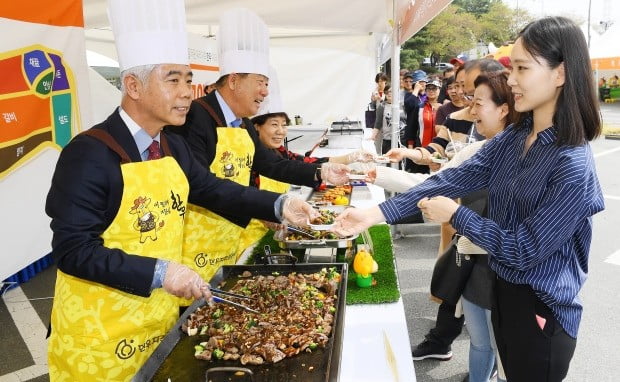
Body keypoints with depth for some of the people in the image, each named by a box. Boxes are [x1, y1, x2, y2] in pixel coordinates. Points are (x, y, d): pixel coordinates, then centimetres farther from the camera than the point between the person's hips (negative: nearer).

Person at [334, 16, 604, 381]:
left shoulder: (574, 164, -25)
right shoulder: (512, 138, -3)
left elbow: (524, 249, -24)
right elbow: (453, 179, -8)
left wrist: (455, 214, -16)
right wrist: (376, 213, -15)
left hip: (542, 311, -6)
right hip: (503, 289, 7)